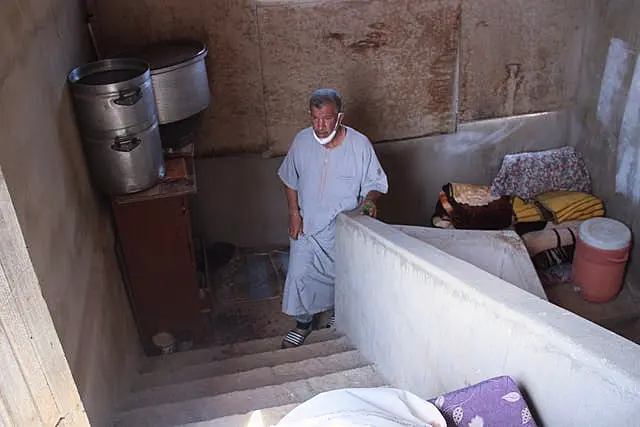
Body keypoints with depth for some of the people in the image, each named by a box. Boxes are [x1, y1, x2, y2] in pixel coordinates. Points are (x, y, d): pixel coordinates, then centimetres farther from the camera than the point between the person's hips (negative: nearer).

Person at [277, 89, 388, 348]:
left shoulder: (360, 144, -17)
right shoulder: (302, 141, -10)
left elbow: (375, 183, -8)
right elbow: (290, 179, 4)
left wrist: (369, 200, -29)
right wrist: (294, 214, -3)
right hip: (307, 224, 2)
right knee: (300, 275, 6)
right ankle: (303, 322, 31)